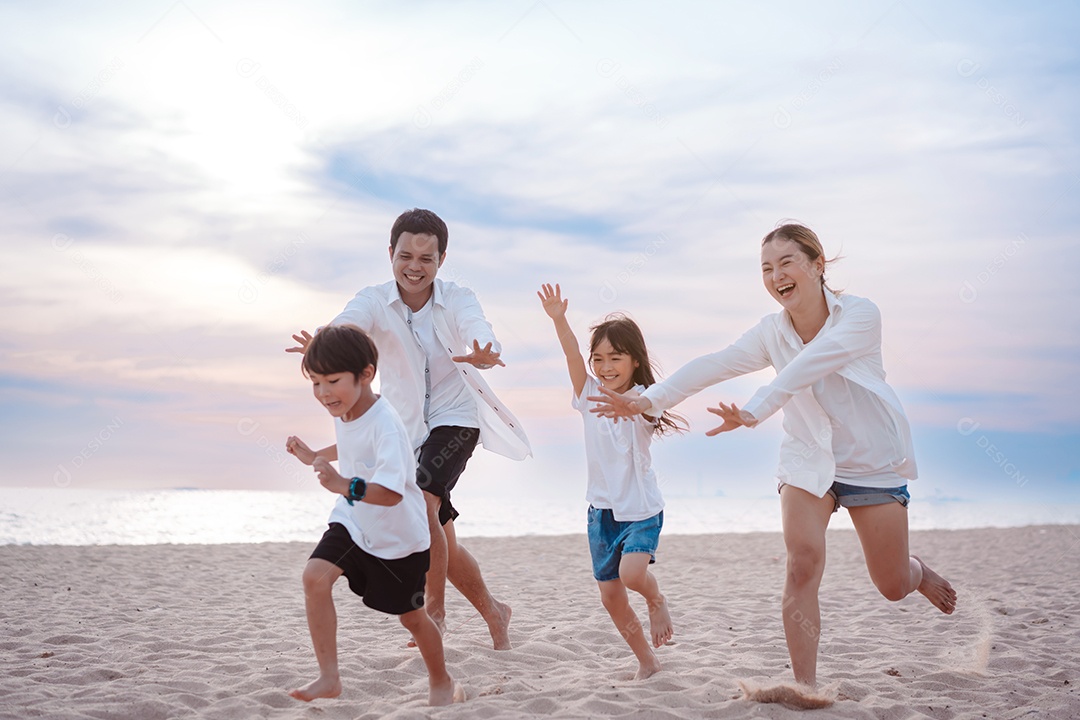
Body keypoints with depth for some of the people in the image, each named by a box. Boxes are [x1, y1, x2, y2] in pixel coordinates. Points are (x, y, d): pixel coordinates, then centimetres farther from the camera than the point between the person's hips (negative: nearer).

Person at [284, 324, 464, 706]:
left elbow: (391, 492, -40)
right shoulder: (342, 413, -5)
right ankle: (329, 677, -8)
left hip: (398, 535, -6)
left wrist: (344, 485, -53)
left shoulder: (384, 424, -31)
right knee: (315, 576, -18)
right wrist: (314, 456, 13)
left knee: (411, 615, 10)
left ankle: (441, 681, 38)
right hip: (353, 521, 6)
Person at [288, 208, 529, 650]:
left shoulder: (458, 301, -14)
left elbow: (480, 334, -34)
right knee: (441, 542, 12)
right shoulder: (374, 301, -12)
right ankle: (493, 613, 34)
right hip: (405, 428, 3)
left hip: (454, 419, -3)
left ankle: (433, 611, -10)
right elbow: (345, 326, -33)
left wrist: (484, 356, -59)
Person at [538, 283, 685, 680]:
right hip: (602, 509, 4)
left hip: (641, 508, -4)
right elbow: (572, 356, -16)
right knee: (610, 595, 6)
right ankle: (646, 660, 26)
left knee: (631, 573, -26)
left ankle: (657, 600, 10)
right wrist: (559, 319, -31)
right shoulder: (590, 395, -2)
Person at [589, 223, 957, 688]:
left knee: (893, 587, 6)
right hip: (809, 459, 3)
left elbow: (805, 368, -32)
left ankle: (918, 573, 44)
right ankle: (805, 687, -11)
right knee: (802, 563, -18)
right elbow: (710, 367, -10)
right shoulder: (771, 333, -3)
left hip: (872, 461, -2)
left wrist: (754, 413, -44)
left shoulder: (860, 315, -18)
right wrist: (648, 400, -21)